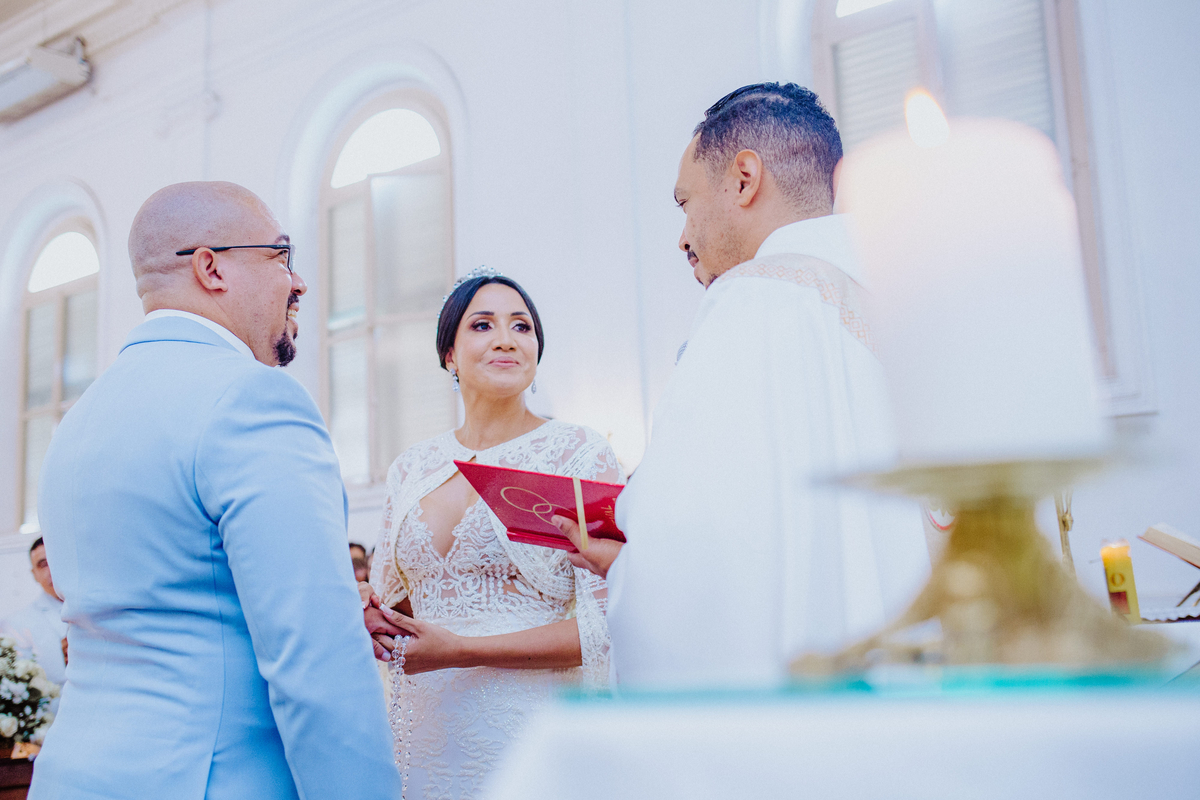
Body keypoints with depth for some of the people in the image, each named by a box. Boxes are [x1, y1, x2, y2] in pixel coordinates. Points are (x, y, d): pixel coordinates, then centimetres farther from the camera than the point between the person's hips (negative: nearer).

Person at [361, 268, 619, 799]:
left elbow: (608, 625, -13)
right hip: (425, 734, 4)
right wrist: (369, 609, -6)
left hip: (530, 732, -4)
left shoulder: (579, 453, -6)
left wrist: (461, 650, -19)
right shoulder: (411, 469, 8)